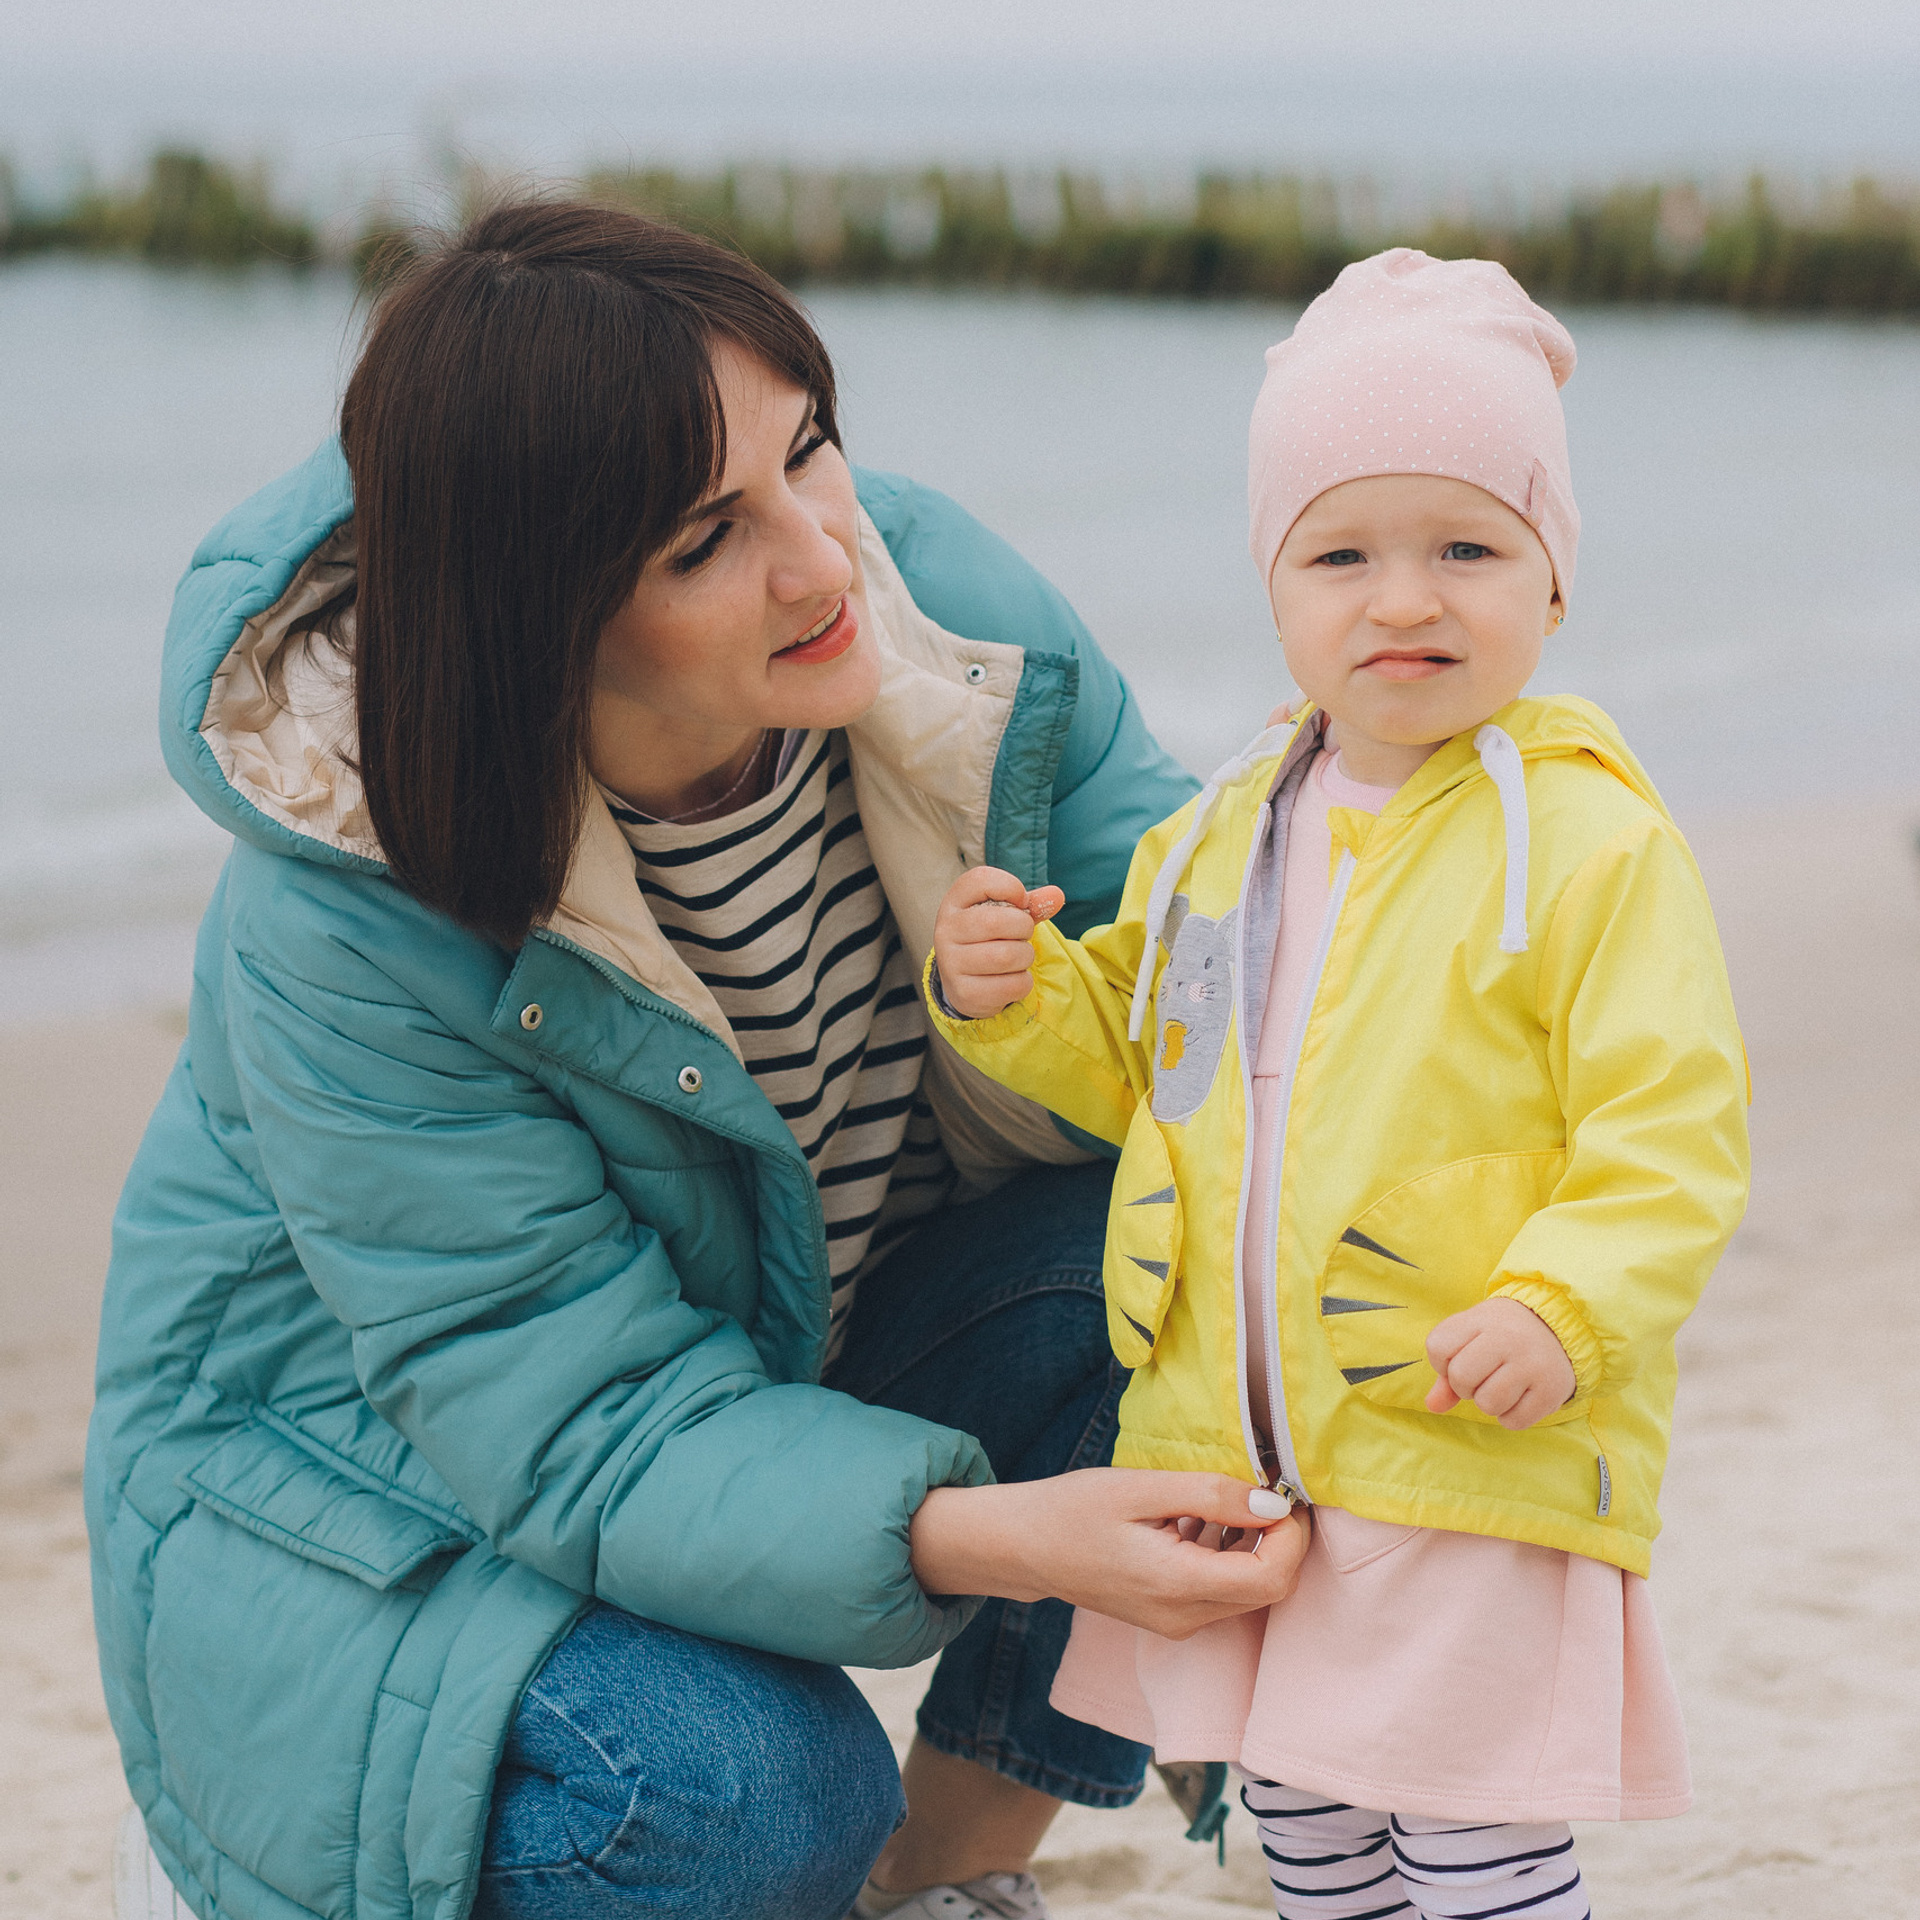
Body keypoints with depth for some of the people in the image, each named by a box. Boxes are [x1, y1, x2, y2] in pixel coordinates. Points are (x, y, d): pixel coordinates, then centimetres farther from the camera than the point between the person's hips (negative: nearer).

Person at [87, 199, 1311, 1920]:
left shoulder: (935, 593, -19)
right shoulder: (344, 934, -32)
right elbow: (585, 1424, -33)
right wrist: (984, 1536, -48)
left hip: (814, 1348, 6)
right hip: (379, 1470, -5)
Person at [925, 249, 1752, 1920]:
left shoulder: (1593, 840, -10)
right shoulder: (1222, 833, 10)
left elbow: (1672, 1126, -13)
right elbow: (1138, 1061, 21)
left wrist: (1563, 1304, -27)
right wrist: (1013, 997, 3)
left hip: (1477, 1460, -6)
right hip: (1227, 1451, 6)